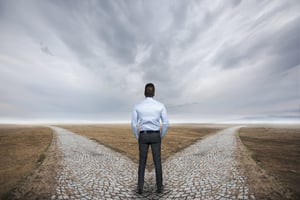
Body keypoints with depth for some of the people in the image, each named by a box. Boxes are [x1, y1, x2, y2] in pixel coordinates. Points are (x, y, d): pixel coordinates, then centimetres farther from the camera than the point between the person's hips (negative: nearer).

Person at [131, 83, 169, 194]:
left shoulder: (137, 106, -6)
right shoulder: (161, 106, -7)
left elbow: (133, 125, -5)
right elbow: (166, 124, -7)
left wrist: (137, 138, 10)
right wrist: (161, 137, 9)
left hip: (143, 136, 1)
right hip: (155, 136, 0)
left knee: (142, 162, 15)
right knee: (157, 161, 14)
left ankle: (140, 188, 23)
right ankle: (159, 187, 26)